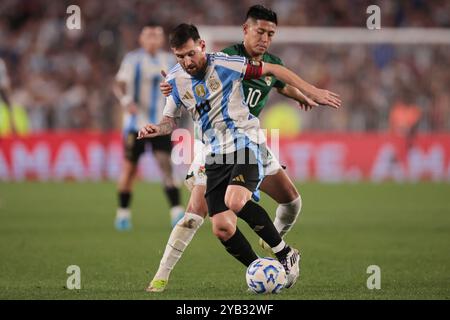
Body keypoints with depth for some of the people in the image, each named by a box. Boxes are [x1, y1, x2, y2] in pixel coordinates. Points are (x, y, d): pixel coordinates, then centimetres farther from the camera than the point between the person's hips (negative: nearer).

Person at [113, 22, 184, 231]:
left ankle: (177, 213, -16)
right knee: (129, 169, 2)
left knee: (166, 166, -11)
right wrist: (126, 100, -32)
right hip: (136, 123, -2)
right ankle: (123, 213, 17)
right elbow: (119, 85, -13)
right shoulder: (133, 59, -3)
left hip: (161, 125, 2)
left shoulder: (169, 61, 10)